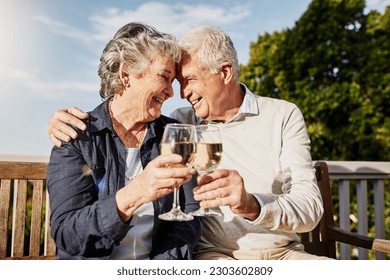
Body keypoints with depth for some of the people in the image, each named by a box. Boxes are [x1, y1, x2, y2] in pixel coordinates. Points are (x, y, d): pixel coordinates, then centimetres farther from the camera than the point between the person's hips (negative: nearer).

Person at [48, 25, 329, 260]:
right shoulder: (182, 122, 5)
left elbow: (311, 207, -8)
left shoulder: (283, 115, 0)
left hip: (285, 252, 2)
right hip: (214, 254, -1)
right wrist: (72, 120, -5)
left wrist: (253, 205, -29)